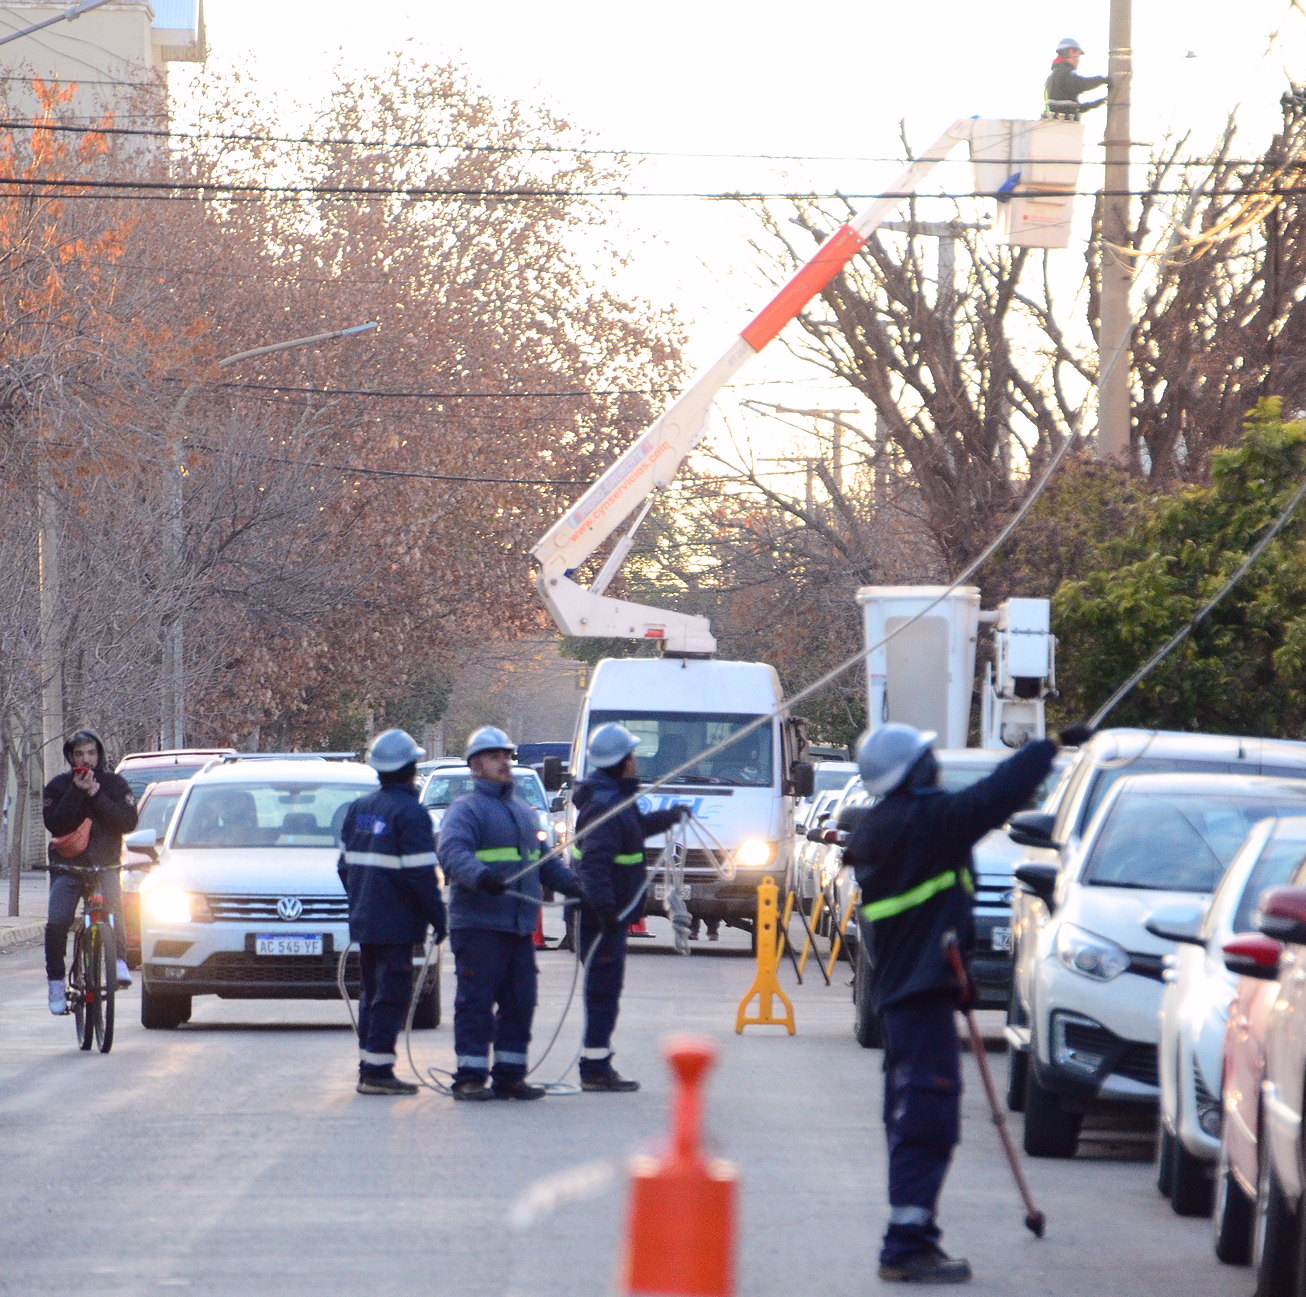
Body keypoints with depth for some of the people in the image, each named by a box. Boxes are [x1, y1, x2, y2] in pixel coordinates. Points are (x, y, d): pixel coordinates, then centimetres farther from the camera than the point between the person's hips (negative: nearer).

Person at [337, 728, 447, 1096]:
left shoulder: (358, 809, 11)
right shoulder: (410, 814, -13)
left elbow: (344, 865, 16)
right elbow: (421, 874, -17)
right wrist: (438, 917, -9)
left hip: (364, 920, 8)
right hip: (396, 924, -8)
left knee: (372, 994, 14)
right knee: (391, 996, -5)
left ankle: (368, 1069, 16)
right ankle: (377, 1071, -8)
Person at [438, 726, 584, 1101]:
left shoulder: (523, 812, 24)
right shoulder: (465, 810, -3)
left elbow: (544, 860, 31)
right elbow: (453, 853, -20)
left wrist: (573, 884, 15)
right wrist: (480, 876, -38)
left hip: (520, 926, 8)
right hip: (478, 925, -8)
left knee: (520, 1003, 8)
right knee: (476, 1002, -8)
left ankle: (509, 1075, 14)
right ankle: (470, 1077, -6)